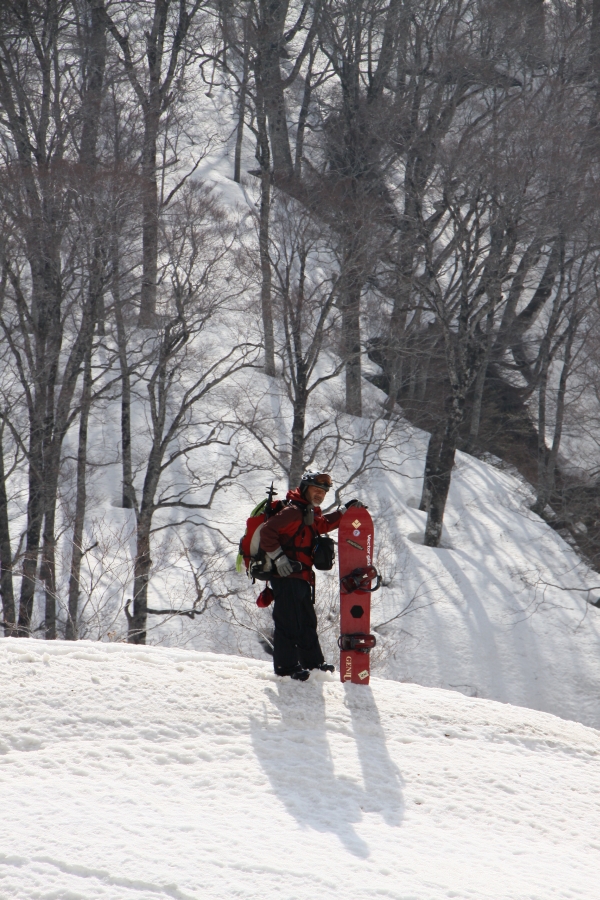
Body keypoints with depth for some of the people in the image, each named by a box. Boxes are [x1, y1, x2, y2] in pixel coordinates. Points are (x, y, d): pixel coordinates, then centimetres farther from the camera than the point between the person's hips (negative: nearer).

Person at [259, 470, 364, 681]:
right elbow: (267, 531, -20)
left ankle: (313, 663, 28)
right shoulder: (293, 512, -14)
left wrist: (345, 510, 27)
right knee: (289, 622, -9)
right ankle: (286, 668, -5)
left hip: (302, 578, 10)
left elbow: (324, 525, 36)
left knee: (307, 622, 18)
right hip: (287, 577, -10)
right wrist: (279, 558, -22)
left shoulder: (311, 514, 17)